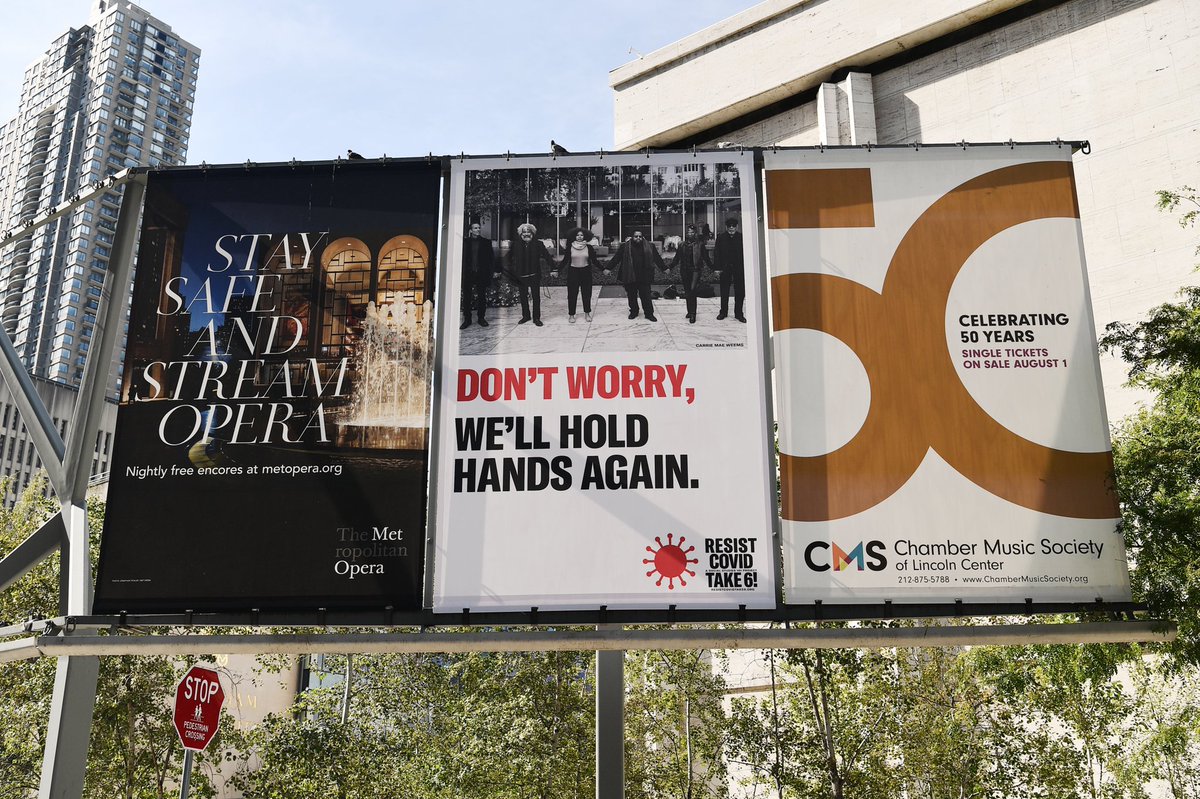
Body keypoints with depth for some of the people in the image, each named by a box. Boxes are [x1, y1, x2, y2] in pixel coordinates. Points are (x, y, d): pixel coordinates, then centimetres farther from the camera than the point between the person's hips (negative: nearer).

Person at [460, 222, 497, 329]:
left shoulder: (486, 242, 7)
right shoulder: (465, 242, 5)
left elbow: (491, 257, 6)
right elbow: (462, 257, 4)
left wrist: (494, 270, -2)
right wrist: (462, 271, -3)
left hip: (482, 273, 1)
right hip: (468, 273, -1)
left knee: (482, 296, 5)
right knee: (467, 297, 0)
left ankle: (481, 318, 15)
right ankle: (467, 319, 6)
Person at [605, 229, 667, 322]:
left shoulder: (649, 247, 5)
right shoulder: (625, 246, 0)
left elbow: (657, 258, 12)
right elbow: (615, 258, 2)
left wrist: (664, 268, 16)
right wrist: (608, 268, -1)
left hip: (644, 277, 0)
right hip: (629, 276, 0)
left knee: (646, 296, -1)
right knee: (632, 296, 8)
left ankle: (649, 313, 8)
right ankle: (633, 312, 24)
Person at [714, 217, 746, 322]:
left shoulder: (741, 237, -1)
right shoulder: (721, 237, 2)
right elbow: (716, 253, 1)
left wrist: (745, 268, -7)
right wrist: (717, 268, -5)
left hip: (739, 268, 0)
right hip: (725, 268, 0)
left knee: (740, 292, 4)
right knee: (724, 292, 9)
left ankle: (738, 313, 13)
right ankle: (723, 312, 21)